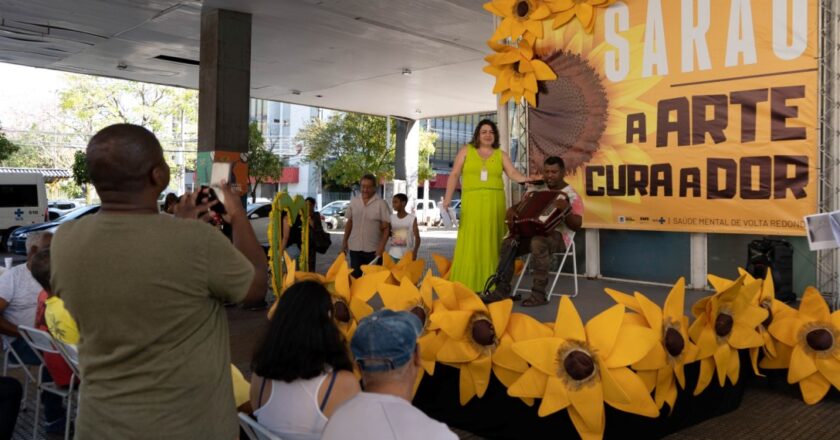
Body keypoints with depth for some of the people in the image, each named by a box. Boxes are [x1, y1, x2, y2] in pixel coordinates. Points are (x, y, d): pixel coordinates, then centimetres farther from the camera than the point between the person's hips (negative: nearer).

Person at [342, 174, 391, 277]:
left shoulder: (381, 204, -8)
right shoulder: (353, 202, 5)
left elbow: (386, 227, -9)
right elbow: (349, 223, 14)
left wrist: (382, 246, -18)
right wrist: (344, 242, 12)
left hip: (373, 249, -3)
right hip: (355, 248, 4)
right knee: (355, 276, 9)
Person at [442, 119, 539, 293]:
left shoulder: (501, 155, 13)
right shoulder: (466, 151, 12)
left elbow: (514, 174, 2)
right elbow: (454, 175, 8)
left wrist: (528, 178, -18)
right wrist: (447, 198, -1)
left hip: (494, 203, 2)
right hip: (472, 202, -1)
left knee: (491, 243, -1)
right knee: (470, 243, -7)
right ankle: (465, 285, -5)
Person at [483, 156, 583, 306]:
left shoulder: (571, 195, -2)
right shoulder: (537, 189, 14)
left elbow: (577, 226, -12)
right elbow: (520, 205, 12)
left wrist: (566, 210, -31)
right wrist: (512, 211, -12)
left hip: (558, 235, -5)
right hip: (533, 231, 6)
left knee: (538, 242, -39)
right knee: (508, 243, -20)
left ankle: (539, 294, -35)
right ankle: (502, 289, -17)